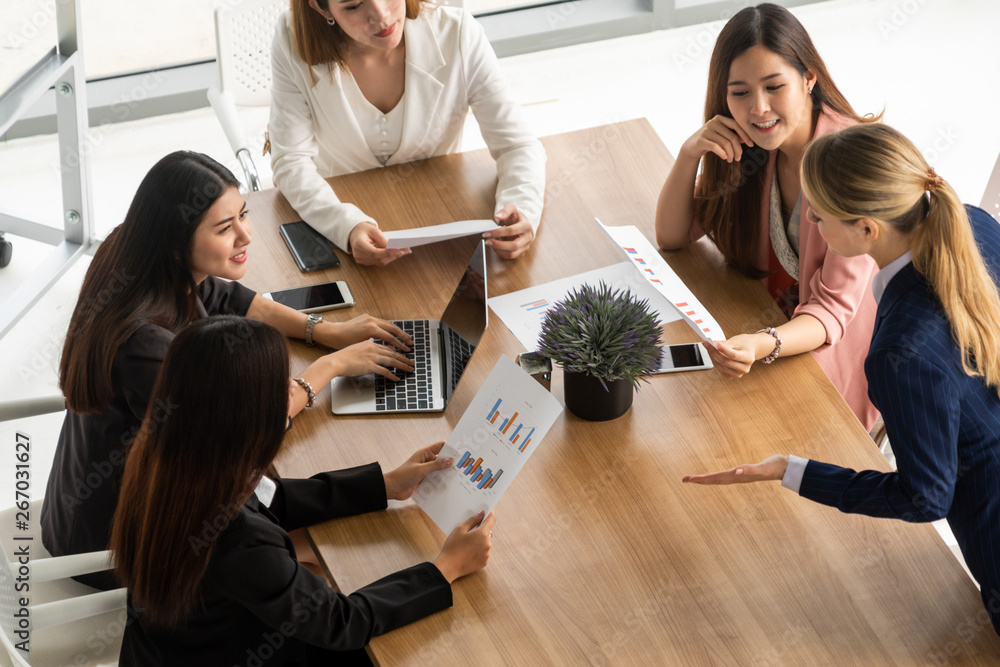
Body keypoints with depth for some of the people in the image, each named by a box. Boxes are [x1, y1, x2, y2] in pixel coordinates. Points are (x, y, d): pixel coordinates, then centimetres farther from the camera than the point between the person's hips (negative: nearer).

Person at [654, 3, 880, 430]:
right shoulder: (747, 147, -5)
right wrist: (690, 153, -16)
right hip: (771, 323, 6)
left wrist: (763, 346, -46)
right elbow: (671, 236, 1)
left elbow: (832, 310, -25)